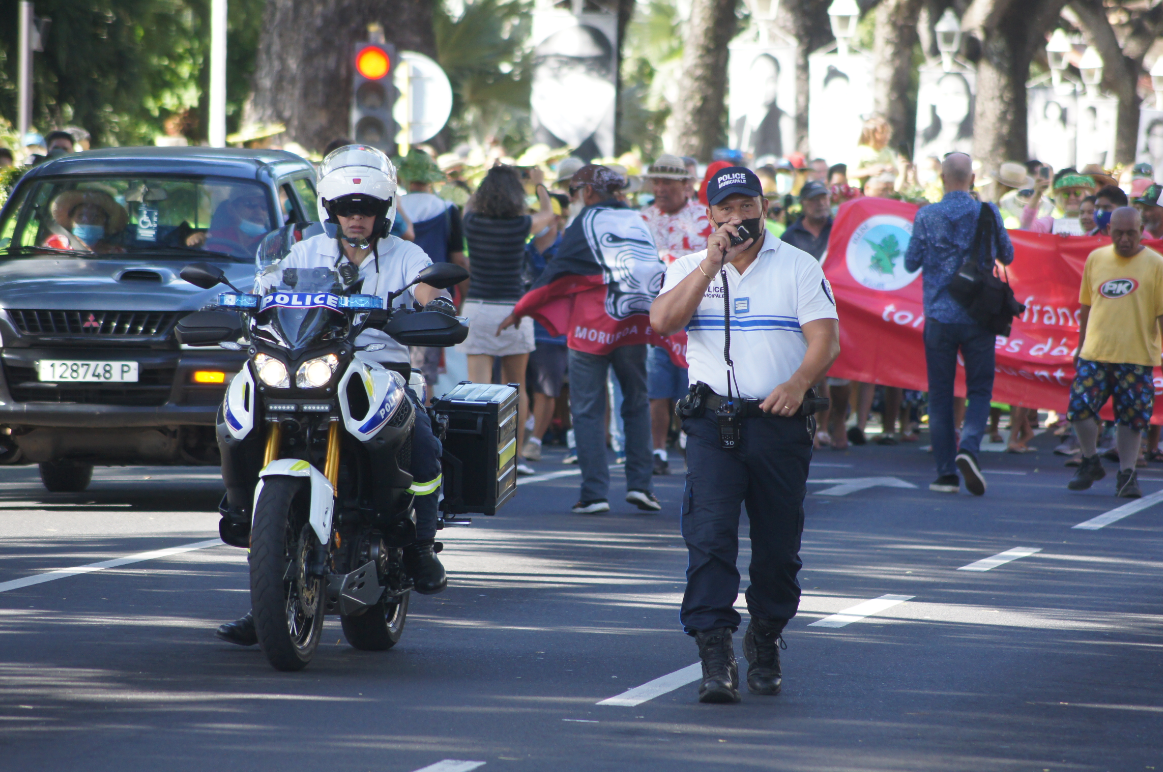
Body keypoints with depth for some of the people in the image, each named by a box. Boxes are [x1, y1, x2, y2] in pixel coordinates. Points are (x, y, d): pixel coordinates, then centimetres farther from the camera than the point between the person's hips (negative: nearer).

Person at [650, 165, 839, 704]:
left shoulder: (798, 267, 6)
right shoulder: (690, 269, 10)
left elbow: (826, 339, -5)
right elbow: (661, 322, -8)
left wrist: (797, 384, -24)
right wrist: (712, 264, -13)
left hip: (781, 422, 0)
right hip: (713, 418, 0)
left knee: (778, 545, 6)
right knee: (709, 536, -15)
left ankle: (765, 643, 28)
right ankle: (715, 657, -17)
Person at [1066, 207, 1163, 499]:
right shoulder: (1095, 259, 10)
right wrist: (1081, 346, 20)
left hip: (1136, 356, -2)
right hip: (1095, 354, 2)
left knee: (1131, 419, 0)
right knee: (1080, 407, -8)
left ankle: (1127, 474, 13)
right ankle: (1091, 462, 14)